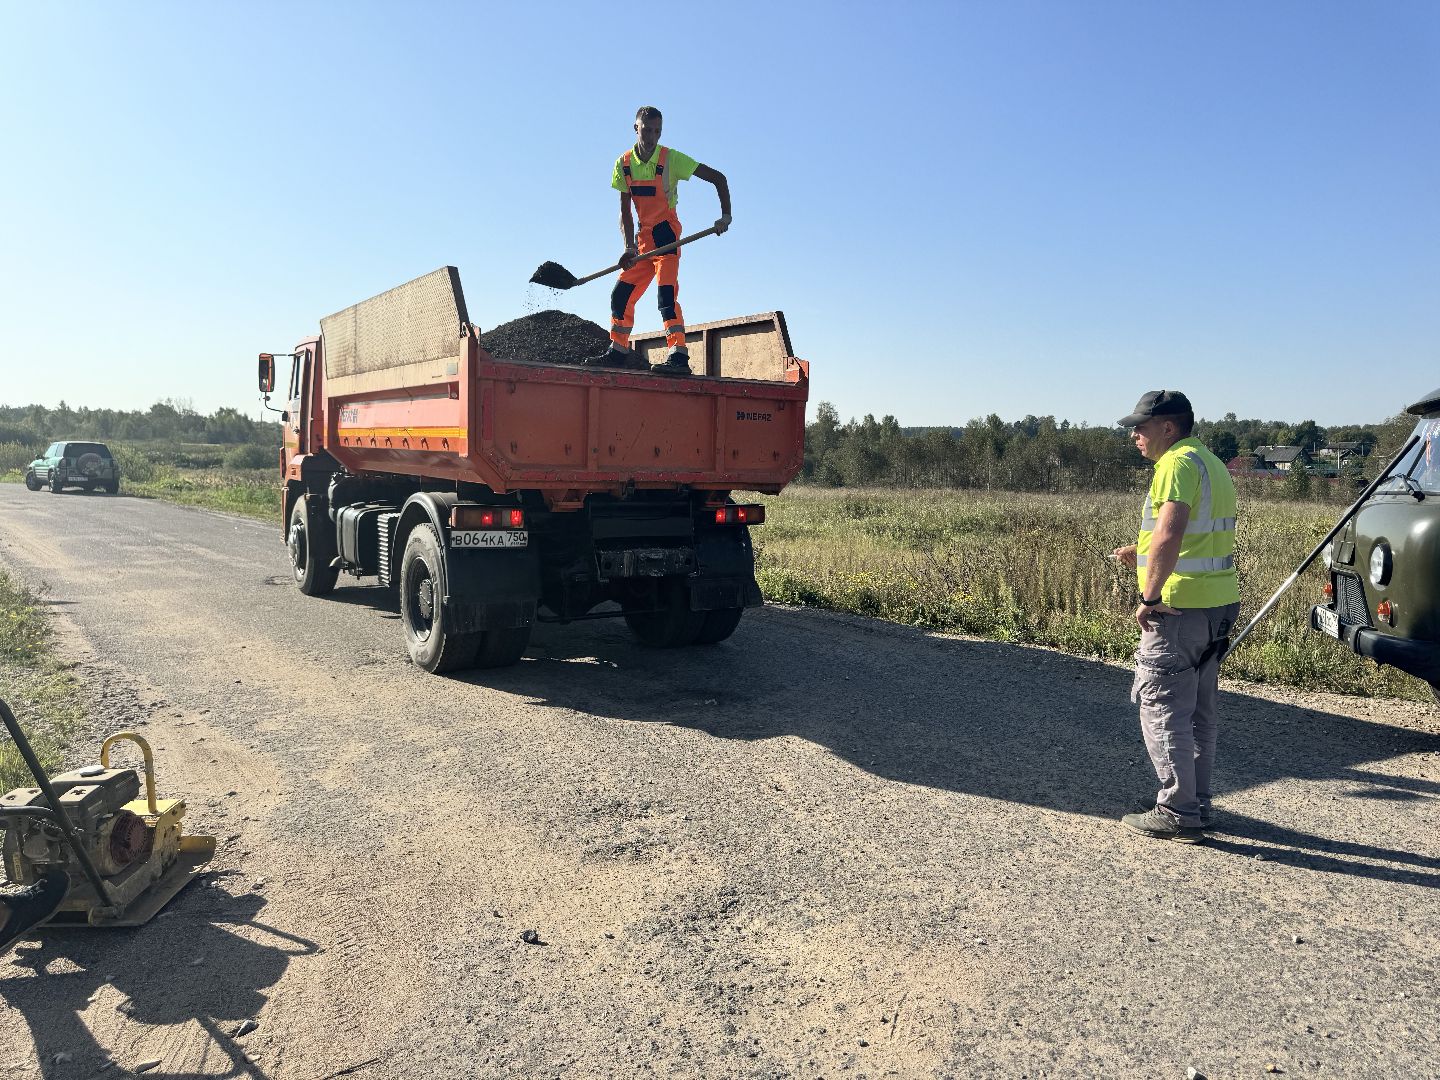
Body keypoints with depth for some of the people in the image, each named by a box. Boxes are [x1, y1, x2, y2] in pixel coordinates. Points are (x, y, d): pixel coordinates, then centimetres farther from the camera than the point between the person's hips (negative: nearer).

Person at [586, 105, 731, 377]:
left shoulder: (671, 159, -10)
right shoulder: (624, 163, 3)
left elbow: (718, 178, -7)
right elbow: (625, 212, 4)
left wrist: (725, 215, -15)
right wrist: (629, 247, -10)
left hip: (666, 234, -6)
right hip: (643, 238, 6)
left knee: (666, 292, -22)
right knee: (620, 294, 5)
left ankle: (679, 356, -28)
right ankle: (618, 352, 17)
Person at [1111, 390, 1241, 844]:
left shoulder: (1178, 463, -14)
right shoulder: (1213, 465, 18)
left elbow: (1169, 536, -28)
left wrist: (1149, 597, -22)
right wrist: (1143, 555, 14)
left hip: (1180, 606, -10)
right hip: (1218, 603, 10)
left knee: (1163, 710, -1)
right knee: (1198, 713, 17)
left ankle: (1178, 812, 4)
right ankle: (1197, 804, 26)